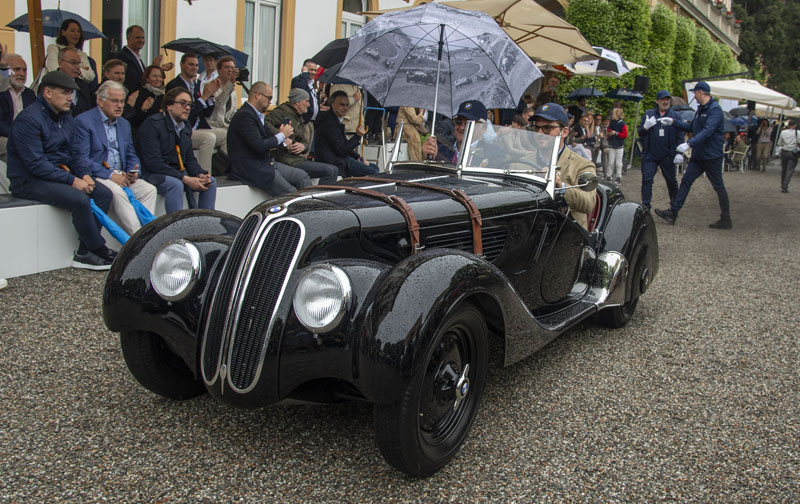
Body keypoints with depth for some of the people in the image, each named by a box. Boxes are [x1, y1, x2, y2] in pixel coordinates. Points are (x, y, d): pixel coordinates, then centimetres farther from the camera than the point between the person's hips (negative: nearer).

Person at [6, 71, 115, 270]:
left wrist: (83, 174, -4)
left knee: (103, 193, -12)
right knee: (79, 199, -30)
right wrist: (72, 180, -24)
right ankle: (100, 251, -13)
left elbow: (71, 154, 16)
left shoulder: (66, 117, 11)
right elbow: (36, 164, -22)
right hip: (29, 180, -8)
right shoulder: (29, 119, -16)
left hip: (59, 173, 9)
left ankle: (84, 253, -13)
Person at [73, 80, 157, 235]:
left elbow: (131, 155, 21)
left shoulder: (124, 124, 18)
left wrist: (132, 172, -3)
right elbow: (81, 158, -14)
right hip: (96, 176, -6)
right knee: (117, 192, -34)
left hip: (120, 175, 7)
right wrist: (110, 174, -20)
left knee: (149, 189, -18)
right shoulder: (84, 121, -5)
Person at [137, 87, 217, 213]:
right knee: (175, 184, -35)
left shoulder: (186, 127, 12)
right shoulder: (152, 123, -13)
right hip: (152, 174, -8)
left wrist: (200, 174, -10)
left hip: (179, 172, 8)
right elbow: (153, 162, -21)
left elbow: (190, 159, 14)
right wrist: (185, 179, -25)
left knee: (210, 182, -6)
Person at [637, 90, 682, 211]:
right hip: (650, 155, 0)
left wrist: (679, 153, -6)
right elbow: (640, 133, 8)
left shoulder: (675, 116, 4)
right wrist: (645, 127, -14)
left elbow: (680, 136, 3)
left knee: (671, 181, 11)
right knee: (647, 180, -4)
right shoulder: (648, 114, 6)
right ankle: (645, 207, 1)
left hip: (667, 156, 0)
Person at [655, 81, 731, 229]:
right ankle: (672, 213, 4)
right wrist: (674, 122, 14)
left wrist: (689, 144, -36)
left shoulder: (715, 109, -16)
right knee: (686, 181, 4)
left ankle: (726, 220, 9)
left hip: (712, 156, -9)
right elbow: (691, 127, 23)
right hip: (698, 156, 9)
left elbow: (707, 131, -28)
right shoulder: (701, 109, 14)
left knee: (718, 187, 0)